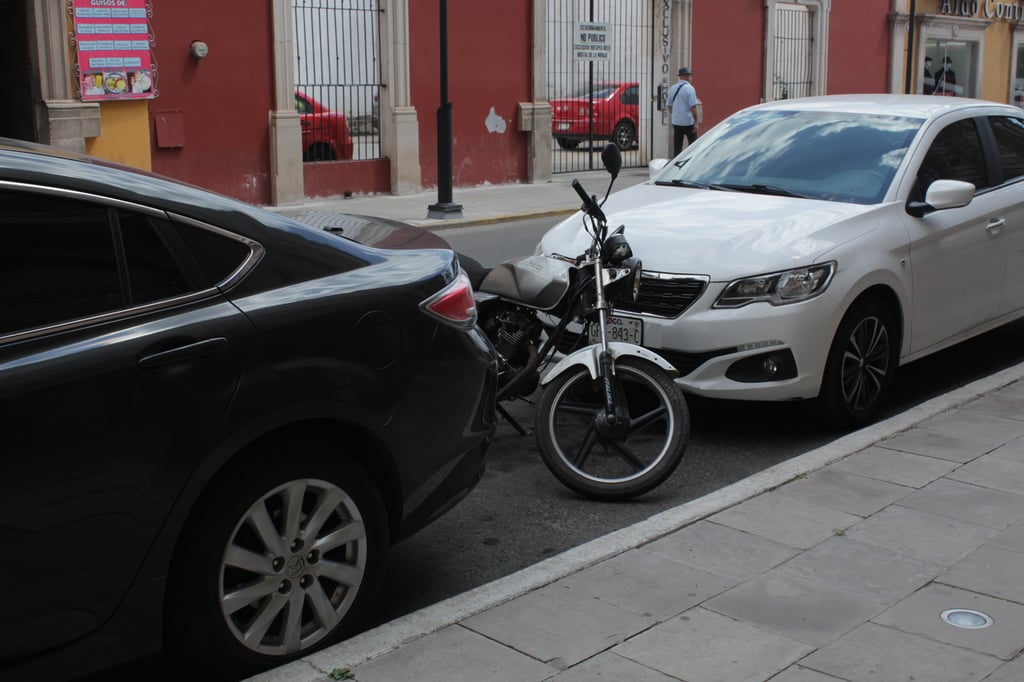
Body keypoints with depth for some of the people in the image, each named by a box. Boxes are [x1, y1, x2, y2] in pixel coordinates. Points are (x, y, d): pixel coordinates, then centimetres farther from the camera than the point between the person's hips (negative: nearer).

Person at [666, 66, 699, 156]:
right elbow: (693, 107, -15)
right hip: (688, 122, -5)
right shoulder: (689, 88, -11)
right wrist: (696, 122, -11)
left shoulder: (672, 88, 7)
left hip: (676, 122, 5)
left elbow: (669, 105, 13)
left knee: (677, 147, 7)